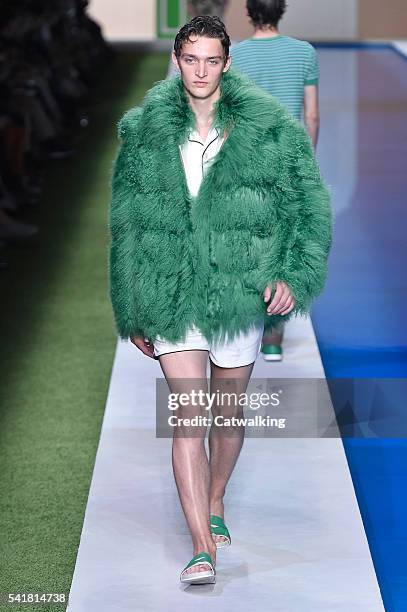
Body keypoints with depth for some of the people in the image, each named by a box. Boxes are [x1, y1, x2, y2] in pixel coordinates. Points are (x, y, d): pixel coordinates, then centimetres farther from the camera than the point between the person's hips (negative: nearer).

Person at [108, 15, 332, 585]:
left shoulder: (270, 127, -1)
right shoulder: (143, 132, 3)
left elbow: (308, 202, 3)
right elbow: (126, 224, 10)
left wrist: (295, 274, -10)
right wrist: (133, 312, 10)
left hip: (242, 294, 0)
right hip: (172, 296, 0)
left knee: (228, 412, 14)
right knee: (189, 414, -8)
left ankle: (215, 502, 40)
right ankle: (203, 548, -7)